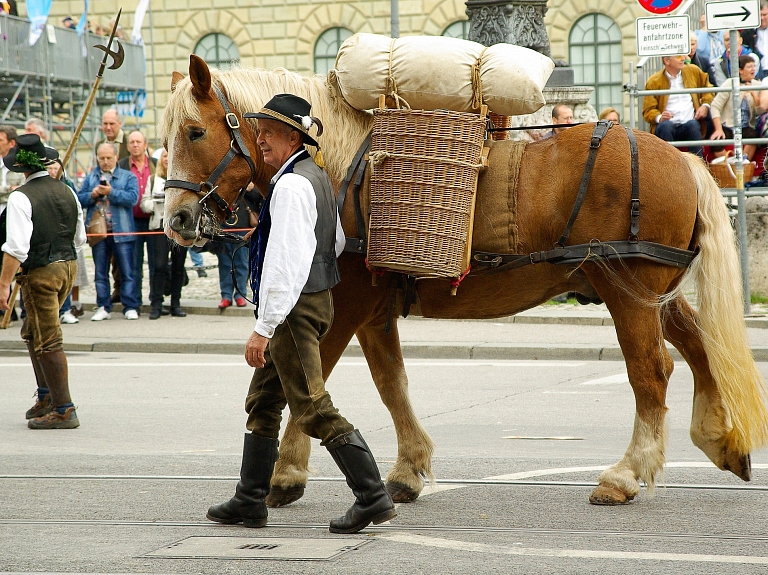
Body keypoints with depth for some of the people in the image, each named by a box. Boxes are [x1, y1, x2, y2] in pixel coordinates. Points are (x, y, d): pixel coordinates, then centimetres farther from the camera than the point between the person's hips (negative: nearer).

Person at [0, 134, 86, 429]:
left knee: (48, 341, -2)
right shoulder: (66, 191, 6)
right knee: (32, 332, 22)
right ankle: (46, 396, 27)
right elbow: (80, 237, 14)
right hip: (69, 264, 8)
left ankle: (64, 410, -1)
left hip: (41, 271, -7)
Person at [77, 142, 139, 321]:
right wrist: (92, 194, -11)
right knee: (100, 273, 7)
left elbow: (132, 198, -10)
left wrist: (111, 192, -18)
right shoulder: (91, 177, 15)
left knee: (127, 272, -3)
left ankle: (130, 307, 2)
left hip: (121, 231, -3)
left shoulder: (128, 177, 5)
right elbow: (79, 199, 7)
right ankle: (103, 308, 13)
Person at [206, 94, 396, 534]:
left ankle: (373, 496, -8)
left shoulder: (291, 185, -19)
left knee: (312, 408, -8)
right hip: (317, 298, 11)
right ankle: (250, 502, 22)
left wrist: (264, 327, -24)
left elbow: (285, 261, -25)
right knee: (263, 401, 16)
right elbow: (337, 241, 23)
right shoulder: (319, 177, 12)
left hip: (295, 308, -11)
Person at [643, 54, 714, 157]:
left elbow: (707, 87, 29)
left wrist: (705, 105, 9)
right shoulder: (654, 82, 4)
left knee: (693, 124, -32)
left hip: (689, 126, 2)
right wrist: (659, 117, -19)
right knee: (666, 125, -35)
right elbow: (648, 111, 3)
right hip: (666, 129, -2)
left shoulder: (693, 71, 14)